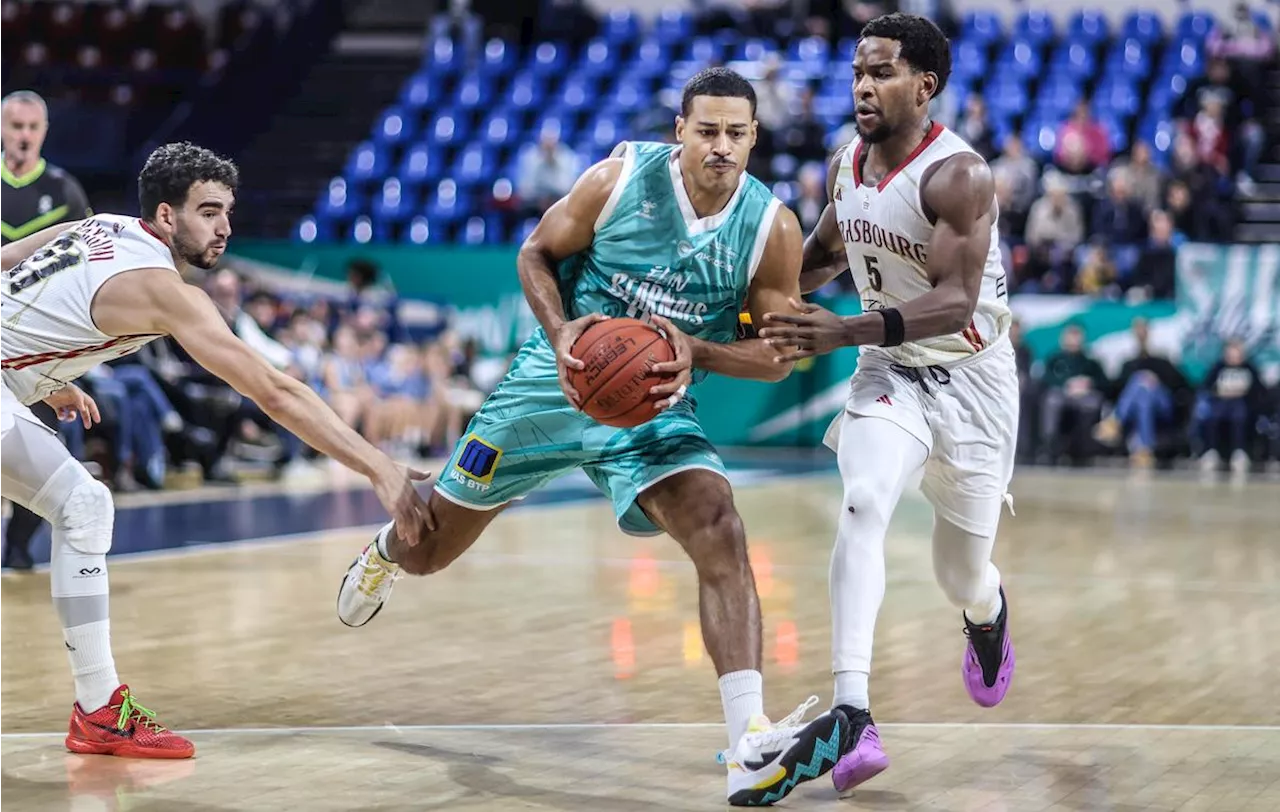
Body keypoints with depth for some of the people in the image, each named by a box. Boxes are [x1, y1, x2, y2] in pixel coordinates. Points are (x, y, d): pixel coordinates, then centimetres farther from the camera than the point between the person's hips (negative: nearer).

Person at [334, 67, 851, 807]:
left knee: (721, 532, -28)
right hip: (557, 382, 0)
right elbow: (537, 253, -2)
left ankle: (753, 749, -34)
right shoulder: (622, 178, -15)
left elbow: (776, 356, -7)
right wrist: (560, 332, -21)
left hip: (657, 408, 0)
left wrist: (697, 350, -26)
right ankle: (388, 550, 54)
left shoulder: (773, 228, -13)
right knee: (427, 551, 12)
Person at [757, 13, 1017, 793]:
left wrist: (845, 332, -43)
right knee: (863, 505, -26)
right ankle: (854, 717, -34)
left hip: (970, 375, -4)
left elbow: (955, 303, -32)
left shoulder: (958, 174, -23)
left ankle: (988, 616, 52)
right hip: (890, 370, 4)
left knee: (962, 574, 11)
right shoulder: (848, 161, -2)